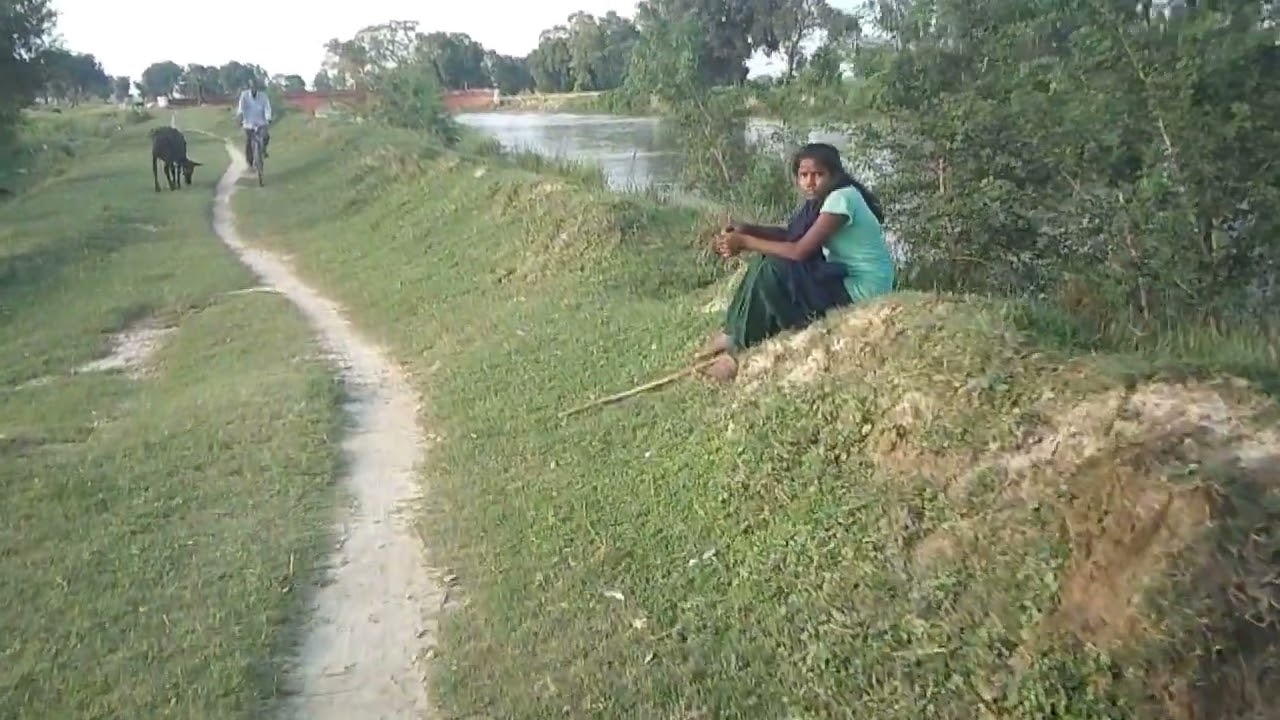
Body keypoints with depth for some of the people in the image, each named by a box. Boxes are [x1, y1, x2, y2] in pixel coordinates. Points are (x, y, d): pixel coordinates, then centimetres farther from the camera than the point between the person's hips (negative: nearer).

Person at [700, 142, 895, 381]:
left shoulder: (841, 198, -22)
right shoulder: (822, 197, 6)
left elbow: (799, 251, -26)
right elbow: (790, 235, 7)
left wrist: (746, 242, -21)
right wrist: (747, 230, -8)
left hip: (860, 290, -9)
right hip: (842, 277, 10)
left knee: (772, 268, -21)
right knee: (765, 258, 3)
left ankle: (739, 348, -10)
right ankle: (734, 333, 5)